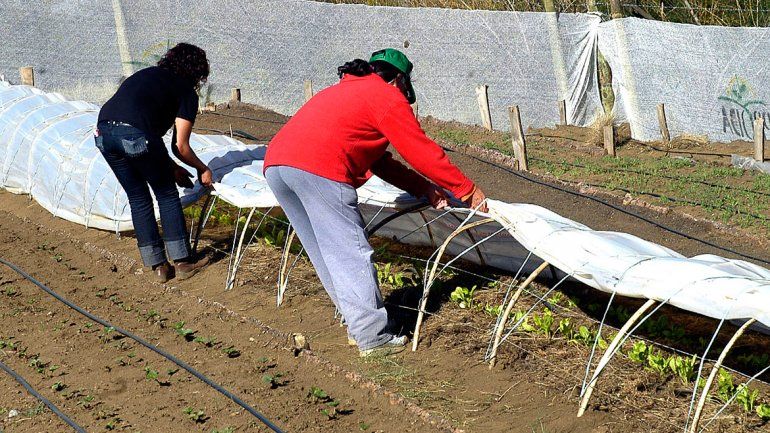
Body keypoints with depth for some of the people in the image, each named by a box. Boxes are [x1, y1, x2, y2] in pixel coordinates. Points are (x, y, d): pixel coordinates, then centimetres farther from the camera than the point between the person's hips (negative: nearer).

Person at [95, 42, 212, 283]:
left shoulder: (147, 75, 31)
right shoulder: (187, 93, 12)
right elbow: (180, 146, 7)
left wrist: (170, 167, 35)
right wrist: (203, 169, 24)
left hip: (103, 133, 6)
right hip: (135, 135, -6)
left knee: (138, 198, 19)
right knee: (167, 195, 14)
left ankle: (157, 265, 22)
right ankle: (182, 262, 17)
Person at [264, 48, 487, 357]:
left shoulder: (346, 90, 35)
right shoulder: (387, 97, 9)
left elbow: (379, 160, 36)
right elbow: (423, 152, 7)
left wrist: (424, 188, 33)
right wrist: (468, 191, 17)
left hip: (274, 162, 9)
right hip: (317, 168, -9)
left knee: (325, 252, 15)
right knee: (351, 253, -5)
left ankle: (358, 324, 21)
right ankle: (373, 337, -4)